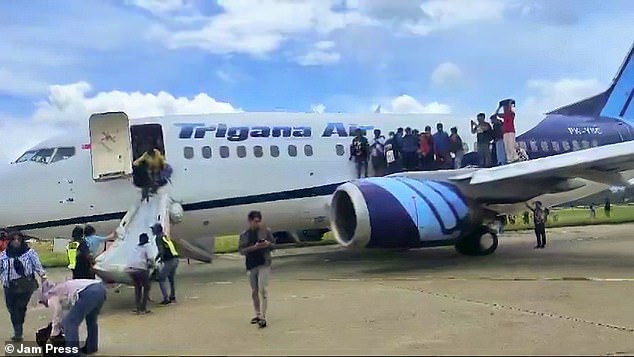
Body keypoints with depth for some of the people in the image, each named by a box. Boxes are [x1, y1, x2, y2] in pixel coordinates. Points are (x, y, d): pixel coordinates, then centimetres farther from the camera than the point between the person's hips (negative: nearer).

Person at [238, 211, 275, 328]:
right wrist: (254, 247, -17)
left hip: (264, 264, -3)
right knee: (254, 292, 12)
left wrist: (268, 244, -17)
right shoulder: (244, 235, 5)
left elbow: (274, 245, 6)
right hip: (251, 265, 3)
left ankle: (263, 317, -12)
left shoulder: (266, 231, 1)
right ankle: (258, 315, 27)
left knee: (263, 289, -13)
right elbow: (242, 251, -1)